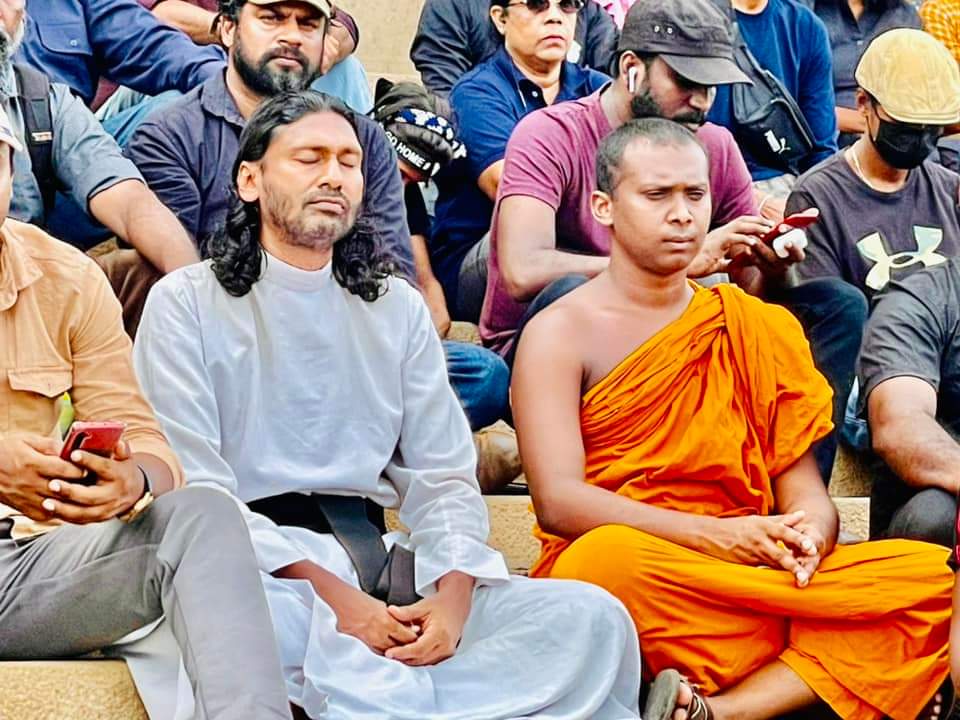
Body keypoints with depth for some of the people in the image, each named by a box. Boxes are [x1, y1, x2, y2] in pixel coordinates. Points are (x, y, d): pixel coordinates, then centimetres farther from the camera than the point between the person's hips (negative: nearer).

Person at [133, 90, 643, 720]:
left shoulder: (398, 308, 19)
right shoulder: (185, 304, 6)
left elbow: (445, 477, 11)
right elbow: (195, 490, -6)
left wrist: (453, 596, -11)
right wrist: (330, 595, -18)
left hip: (377, 561, 4)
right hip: (259, 568, -4)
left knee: (593, 617, -18)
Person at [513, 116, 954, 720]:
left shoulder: (762, 329, 18)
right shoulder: (561, 334, 4)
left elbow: (804, 487, 13)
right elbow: (558, 500, -9)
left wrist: (809, 532, -12)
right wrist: (711, 535, -19)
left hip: (752, 583, 5)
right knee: (609, 558, -40)